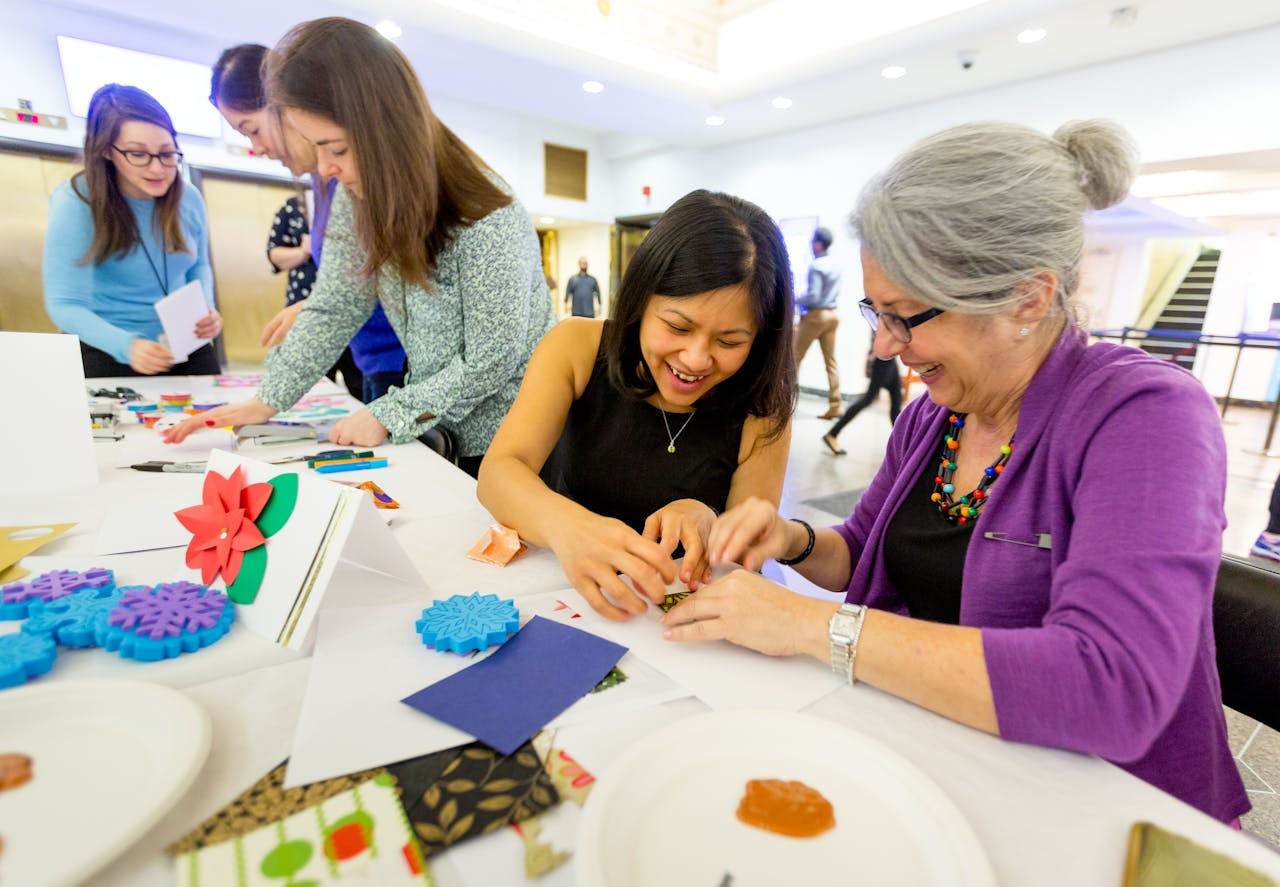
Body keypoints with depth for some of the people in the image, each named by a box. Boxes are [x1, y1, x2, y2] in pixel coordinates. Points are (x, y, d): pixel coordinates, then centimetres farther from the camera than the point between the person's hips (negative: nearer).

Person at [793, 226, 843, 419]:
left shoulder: (816, 266, -15)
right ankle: (834, 406, 5)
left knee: (795, 357, 4)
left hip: (816, 315, -8)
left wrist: (795, 300, -6)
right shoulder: (835, 264, 10)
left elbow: (813, 296, -20)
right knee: (831, 359, 6)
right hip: (833, 314, 8)